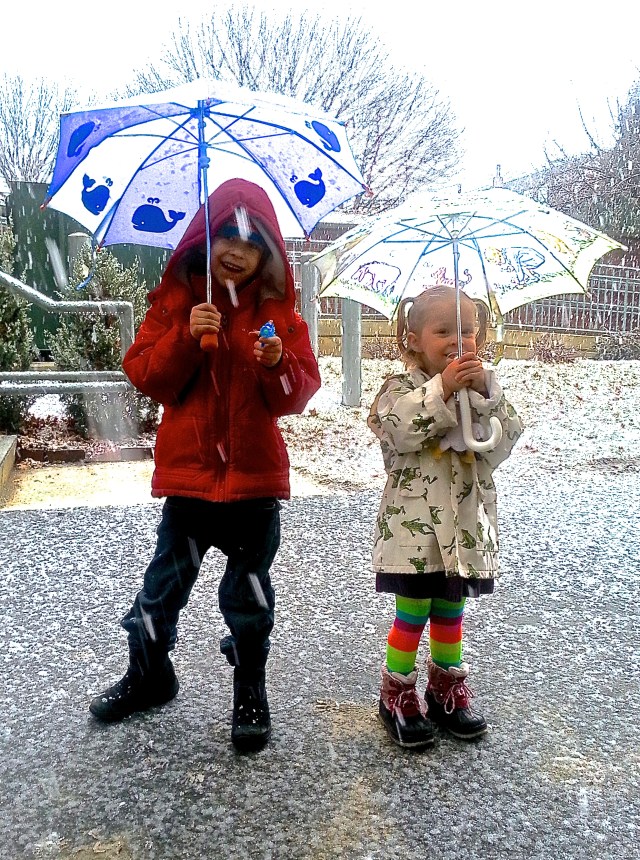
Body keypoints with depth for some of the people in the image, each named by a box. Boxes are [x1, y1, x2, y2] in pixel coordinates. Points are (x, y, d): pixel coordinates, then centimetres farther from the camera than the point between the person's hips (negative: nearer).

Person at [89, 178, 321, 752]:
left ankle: (251, 695, 30)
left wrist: (279, 362, -22)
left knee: (249, 594, 11)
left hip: (255, 474, 0)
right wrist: (187, 337, -19)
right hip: (187, 471, 1)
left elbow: (298, 396, -2)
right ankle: (148, 677, 38)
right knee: (165, 583, 14)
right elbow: (146, 377, -5)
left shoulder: (278, 310, 1)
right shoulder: (176, 300, 2)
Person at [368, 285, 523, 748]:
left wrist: (482, 393, -18)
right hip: (414, 522, -4)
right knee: (412, 612, 4)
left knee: (450, 611, 18)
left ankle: (446, 688, 36)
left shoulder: (485, 386, 7)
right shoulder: (401, 388, -5)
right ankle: (397, 694, 22)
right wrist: (443, 388, -28)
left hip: (464, 521, 4)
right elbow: (401, 431, -25)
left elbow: (503, 442, -6)